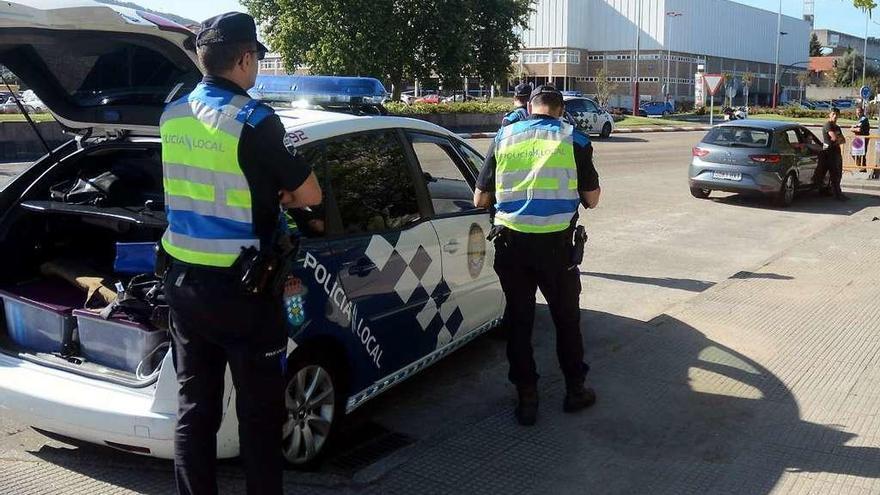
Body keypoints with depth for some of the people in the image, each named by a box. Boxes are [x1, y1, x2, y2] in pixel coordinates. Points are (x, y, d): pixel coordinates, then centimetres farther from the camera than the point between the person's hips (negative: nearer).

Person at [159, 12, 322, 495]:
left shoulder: (171, 115, 6)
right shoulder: (254, 120, -15)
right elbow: (310, 195, -9)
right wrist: (283, 198, 11)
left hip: (183, 281, 7)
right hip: (241, 289, -6)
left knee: (193, 407, 15)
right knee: (259, 412, 7)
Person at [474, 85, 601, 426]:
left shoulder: (504, 138, 4)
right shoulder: (574, 140, 1)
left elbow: (480, 200, 6)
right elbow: (592, 199, 5)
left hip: (511, 241, 1)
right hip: (556, 244, -1)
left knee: (518, 320, 12)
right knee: (566, 317, 16)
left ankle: (526, 399, 18)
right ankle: (575, 390, 29)